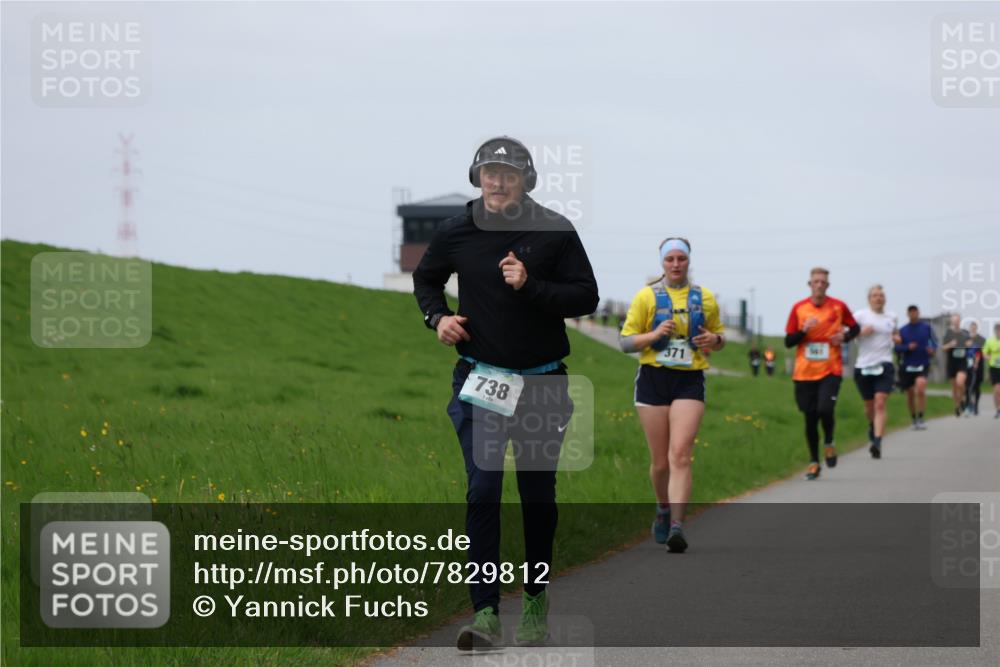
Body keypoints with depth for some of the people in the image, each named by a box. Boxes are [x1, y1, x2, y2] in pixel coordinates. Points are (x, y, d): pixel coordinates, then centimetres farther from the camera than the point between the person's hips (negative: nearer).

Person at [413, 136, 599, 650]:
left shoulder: (555, 231, -5)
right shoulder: (457, 233, 0)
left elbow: (586, 298, -6)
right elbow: (425, 279, 19)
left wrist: (530, 286, -19)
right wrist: (437, 316, 0)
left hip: (543, 382, 0)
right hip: (479, 380, 0)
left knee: (538, 495, 10)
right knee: (482, 491, -11)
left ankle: (536, 598, 26)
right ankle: (485, 612, -14)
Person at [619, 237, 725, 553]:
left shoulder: (705, 298, 8)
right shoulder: (647, 296, 3)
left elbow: (719, 336, 20)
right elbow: (626, 341, 2)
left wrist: (714, 340, -4)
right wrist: (654, 335, -16)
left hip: (689, 382, 0)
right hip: (653, 379, 0)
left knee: (680, 455, -16)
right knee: (660, 460, 5)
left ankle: (676, 526, -21)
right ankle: (663, 509, 33)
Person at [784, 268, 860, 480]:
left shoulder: (838, 307, 1)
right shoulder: (799, 308, 2)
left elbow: (854, 327, 16)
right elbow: (788, 341, 4)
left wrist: (844, 336, -5)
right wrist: (804, 330, -14)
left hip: (831, 370, -2)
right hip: (805, 372, 2)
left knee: (825, 409, -21)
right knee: (810, 418, 4)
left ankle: (829, 442, 10)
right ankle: (814, 462, 19)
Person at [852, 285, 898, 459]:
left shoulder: (892, 317, 10)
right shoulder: (861, 315, 0)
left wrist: (895, 339, 7)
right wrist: (861, 332, -22)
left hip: (884, 365, 0)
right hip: (864, 366, 0)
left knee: (880, 404, -15)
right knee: (869, 406, 12)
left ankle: (877, 443, -23)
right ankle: (872, 426, 46)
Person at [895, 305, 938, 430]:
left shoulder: (926, 327, 3)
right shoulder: (902, 330, 6)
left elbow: (934, 342, 5)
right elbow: (897, 348, 2)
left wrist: (933, 349, -17)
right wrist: (907, 347, -17)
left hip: (922, 365, -2)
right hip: (907, 366, 2)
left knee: (920, 389, -22)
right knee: (910, 394, 8)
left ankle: (921, 418, -13)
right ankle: (913, 419, 24)